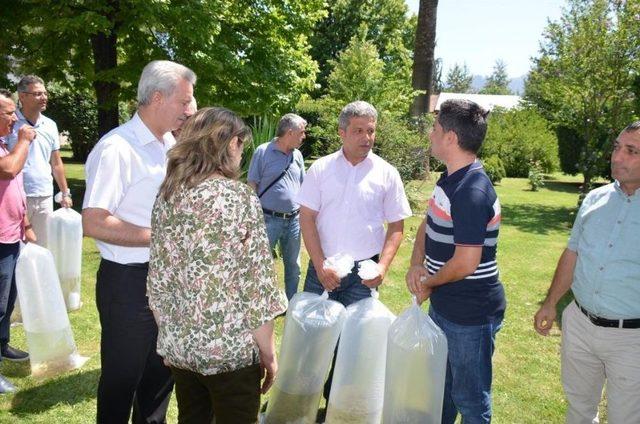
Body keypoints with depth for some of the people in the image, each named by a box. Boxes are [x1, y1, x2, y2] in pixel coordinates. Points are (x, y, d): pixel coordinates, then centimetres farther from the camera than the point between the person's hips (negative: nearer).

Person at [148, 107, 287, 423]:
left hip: (178, 346, 6)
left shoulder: (167, 196, 1)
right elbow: (256, 284, -16)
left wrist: (170, 336, 17)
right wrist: (268, 353, -5)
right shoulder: (239, 197, -15)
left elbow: (158, 278, 5)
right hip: (232, 348, -5)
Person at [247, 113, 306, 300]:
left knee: (293, 265, 15)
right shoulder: (263, 151, -7)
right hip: (269, 219, -5)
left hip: (293, 219, 5)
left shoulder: (297, 155, 8)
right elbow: (252, 183, -6)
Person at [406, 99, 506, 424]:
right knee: (439, 384, 27)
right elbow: (427, 224, 15)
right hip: (445, 305, 10)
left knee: (470, 397, 11)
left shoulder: (471, 192, -26)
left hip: (470, 312, -9)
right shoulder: (449, 180, 5)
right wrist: (417, 264, -2)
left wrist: (429, 284, -10)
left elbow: (465, 263, -27)